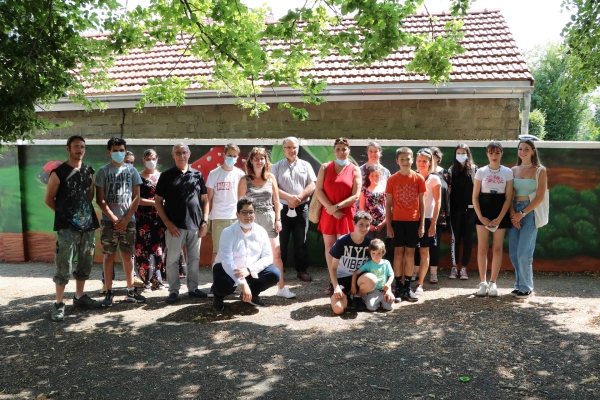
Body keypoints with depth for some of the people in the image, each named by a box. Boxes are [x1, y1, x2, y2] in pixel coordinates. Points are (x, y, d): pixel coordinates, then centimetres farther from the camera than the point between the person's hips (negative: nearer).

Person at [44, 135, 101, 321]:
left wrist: (85, 211, 9)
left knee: (85, 264, 13)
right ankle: (59, 304, 3)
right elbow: (49, 199, -1)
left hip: (87, 225, 6)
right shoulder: (58, 172, -6)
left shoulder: (89, 171, 10)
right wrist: (64, 213, 3)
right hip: (67, 227, -6)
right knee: (64, 267, -7)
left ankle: (79, 297, 26)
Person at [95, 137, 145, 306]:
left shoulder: (131, 170, 6)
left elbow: (136, 197, 3)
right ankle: (109, 292, 8)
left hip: (129, 220, 2)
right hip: (109, 221, -1)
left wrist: (126, 219, -6)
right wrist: (114, 219, -11)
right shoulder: (103, 171, 1)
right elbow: (100, 199, -2)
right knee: (109, 256, 2)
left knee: (128, 255, 7)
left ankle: (130, 290, 15)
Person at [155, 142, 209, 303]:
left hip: (195, 225, 3)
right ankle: (173, 290, 12)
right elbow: (158, 201, 1)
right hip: (175, 226, -2)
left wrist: (204, 221, 1)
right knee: (172, 259, 2)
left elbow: (205, 199, 10)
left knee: (194, 258, 9)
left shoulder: (197, 175, 8)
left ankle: (193, 288, 21)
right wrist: (167, 223, -8)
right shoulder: (166, 176, 1)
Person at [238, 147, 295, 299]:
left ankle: (281, 288, 6)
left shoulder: (271, 177, 5)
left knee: (276, 254, 1)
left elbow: (276, 200, 7)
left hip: (269, 219, 2)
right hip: (252, 220, -2)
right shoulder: (245, 180, -1)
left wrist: (278, 219, 1)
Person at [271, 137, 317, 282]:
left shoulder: (306, 165, 8)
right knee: (281, 241, 3)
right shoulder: (277, 167, 5)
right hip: (282, 208, -1)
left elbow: (312, 185, 0)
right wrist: (289, 197, -16)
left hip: (301, 209, 1)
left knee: (300, 241, 6)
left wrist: (299, 197, -13)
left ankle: (301, 270, 15)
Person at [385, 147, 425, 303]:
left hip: (413, 221, 1)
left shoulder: (419, 179, 1)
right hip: (397, 220, -1)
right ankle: (398, 287, 8)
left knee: (410, 253, 6)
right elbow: (388, 203, 1)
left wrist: (422, 223, -2)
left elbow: (421, 202, 3)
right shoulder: (392, 179, -1)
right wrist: (388, 224, -4)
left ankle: (408, 287, 14)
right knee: (398, 252, 2)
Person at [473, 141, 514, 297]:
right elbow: (475, 196, 1)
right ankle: (483, 282, 8)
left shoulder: (508, 172, 2)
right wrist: (480, 216, -10)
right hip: (483, 212, 0)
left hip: (501, 213, 0)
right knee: (482, 248, 0)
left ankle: (493, 283, 9)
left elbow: (508, 198, -1)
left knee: (497, 248, 2)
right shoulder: (481, 172, 2)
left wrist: (499, 218, -10)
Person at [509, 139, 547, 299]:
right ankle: (520, 284, 19)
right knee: (514, 253, 5)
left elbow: (540, 197, -6)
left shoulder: (540, 170, -1)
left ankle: (526, 287, 7)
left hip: (531, 212, -4)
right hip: (515, 212, 4)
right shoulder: (514, 170, 10)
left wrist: (522, 213, -12)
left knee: (524, 253, -7)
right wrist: (513, 214, -9)